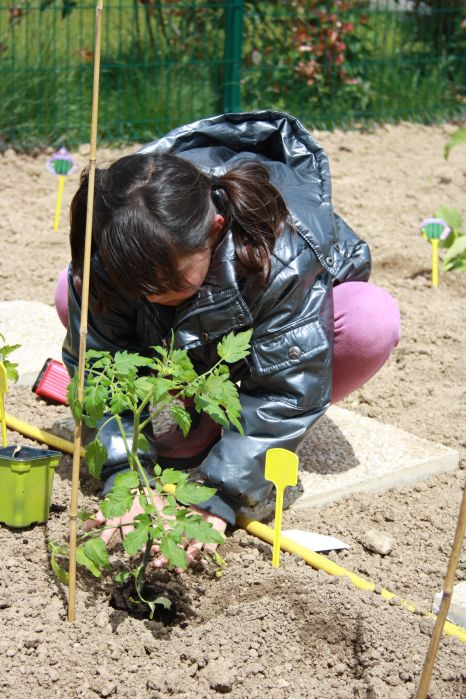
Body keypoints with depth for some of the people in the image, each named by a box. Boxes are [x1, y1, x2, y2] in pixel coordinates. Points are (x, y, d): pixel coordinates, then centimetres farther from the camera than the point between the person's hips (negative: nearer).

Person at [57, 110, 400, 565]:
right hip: (192, 343, 3)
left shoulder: (284, 254, -44)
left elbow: (285, 388, -40)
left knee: (373, 322, -39)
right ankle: (191, 426, -8)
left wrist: (218, 499, -44)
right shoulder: (105, 260, -33)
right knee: (74, 295, -23)